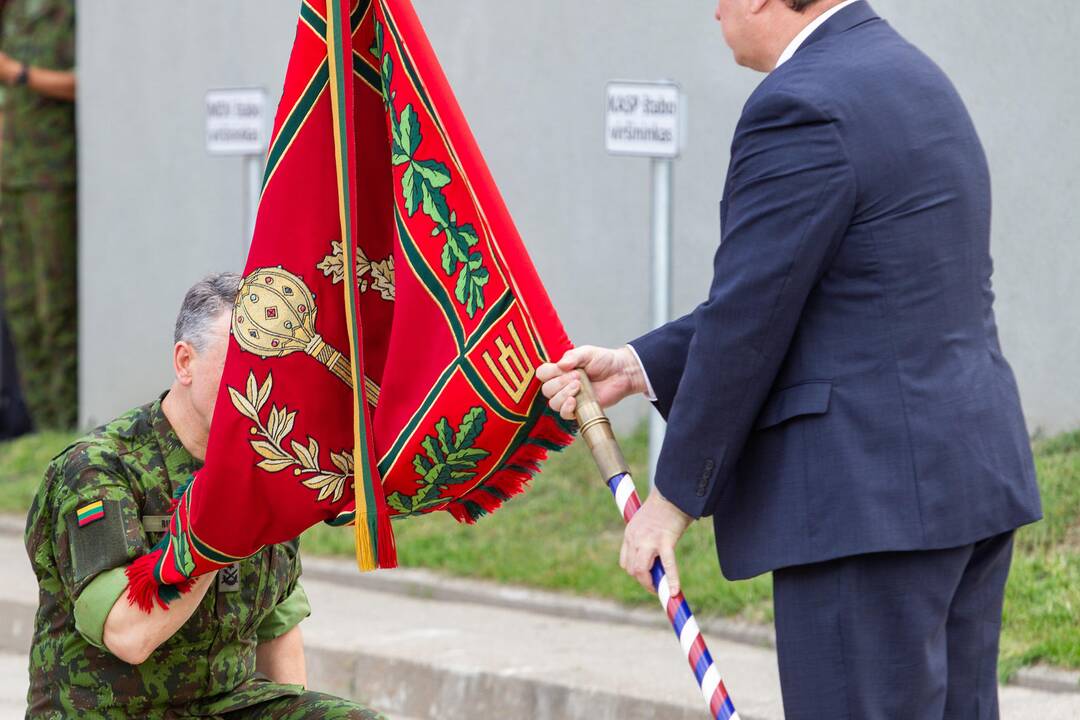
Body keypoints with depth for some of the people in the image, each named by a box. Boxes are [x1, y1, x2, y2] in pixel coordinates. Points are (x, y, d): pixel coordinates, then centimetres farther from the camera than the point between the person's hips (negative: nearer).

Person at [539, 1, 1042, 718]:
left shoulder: (803, 105, -15)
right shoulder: (912, 76, 16)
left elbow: (749, 321, -14)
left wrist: (674, 497, -5)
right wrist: (639, 365, 15)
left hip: (870, 497, -10)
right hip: (972, 471, 10)